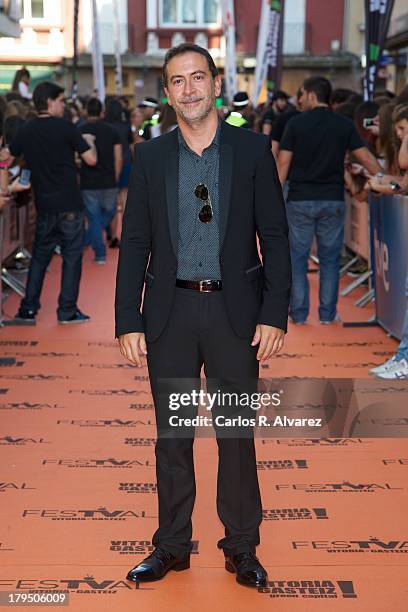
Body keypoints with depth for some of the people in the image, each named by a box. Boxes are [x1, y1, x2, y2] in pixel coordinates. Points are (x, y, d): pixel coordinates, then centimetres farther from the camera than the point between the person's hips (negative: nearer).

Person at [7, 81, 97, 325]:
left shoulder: (25, 131, 2)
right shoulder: (65, 128, -11)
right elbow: (91, 159, -9)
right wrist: (89, 144, 10)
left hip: (44, 205, 4)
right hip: (70, 204, -4)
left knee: (40, 256, 14)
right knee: (72, 256, 6)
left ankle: (28, 309, 13)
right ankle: (67, 311, 9)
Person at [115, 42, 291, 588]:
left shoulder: (253, 149, 0)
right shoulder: (150, 157, 5)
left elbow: (275, 236, 0)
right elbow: (135, 243, 5)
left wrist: (275, 315, -7)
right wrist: (128, 322, -1)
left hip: (235, 309, -1)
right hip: (170, 312, 2)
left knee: (237, 434, 7)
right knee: (172, 436, 10)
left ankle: (242, 547, 22)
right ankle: (172, 546, 24)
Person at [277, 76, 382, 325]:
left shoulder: (296, 123, -4)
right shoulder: (344, 125, 1)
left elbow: (283, 163, -4)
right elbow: (365, 158, -2)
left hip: (300, 199, -1)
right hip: (333, 201, 1)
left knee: (298, 257, 8)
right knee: (330, 258, 10)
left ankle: (299, 313, 9)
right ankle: (328, 313, 12)